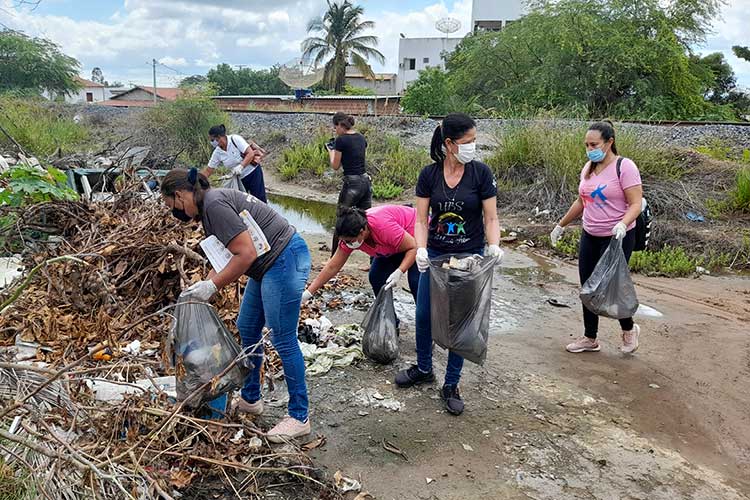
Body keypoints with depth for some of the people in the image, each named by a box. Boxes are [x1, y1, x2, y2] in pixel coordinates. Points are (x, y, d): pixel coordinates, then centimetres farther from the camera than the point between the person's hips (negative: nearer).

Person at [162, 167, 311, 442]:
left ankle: (299, 417, 8)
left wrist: (212, 286, -14)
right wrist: (205, 284, 5)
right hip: (269, 265, 11)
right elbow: (227, 256, 15)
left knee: (283, 339, -4)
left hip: (285, 261, -11)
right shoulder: (209, 205, 13)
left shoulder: (214, 205, -18)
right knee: (246, 329, 18)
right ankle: (250, 399, 33)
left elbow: (246, 254, -22)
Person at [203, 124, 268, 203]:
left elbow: (251, 153, -22)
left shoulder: (235, 139, -17)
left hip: (253, 172, -5)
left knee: (259, 201, -7)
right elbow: (208, 171, 3)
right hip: (240, 178, 5)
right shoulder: (217, 153, -3)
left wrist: (241, 166, -36)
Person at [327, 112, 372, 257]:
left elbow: (335, 166, -4)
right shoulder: (361, 138, 11)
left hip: (352, 184, -7)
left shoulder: (341, 140, -11)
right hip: (366, 182, 7)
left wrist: (331, 151, 13)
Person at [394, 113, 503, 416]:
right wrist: (421, 249, -21)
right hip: (435, 255, 2)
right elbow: (421, 220, -4)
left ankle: (451, 385, 22)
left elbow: (490, 219, -8)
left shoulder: (481, 173, -10)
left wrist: (494, 246, -25)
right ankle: (423, 369, 36)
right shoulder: (429, 174, -6)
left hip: (470, 257, -2)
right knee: (424, 315, 11)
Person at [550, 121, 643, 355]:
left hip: (617, 238, -7)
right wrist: (561, 225, 23)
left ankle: (629, 329, 27)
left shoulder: (624, 167, -13)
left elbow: (636, 204, -17)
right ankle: (590, 338, 24)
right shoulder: (588, 168, 9)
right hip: (589, 237, 7)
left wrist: (623, 224, -35)